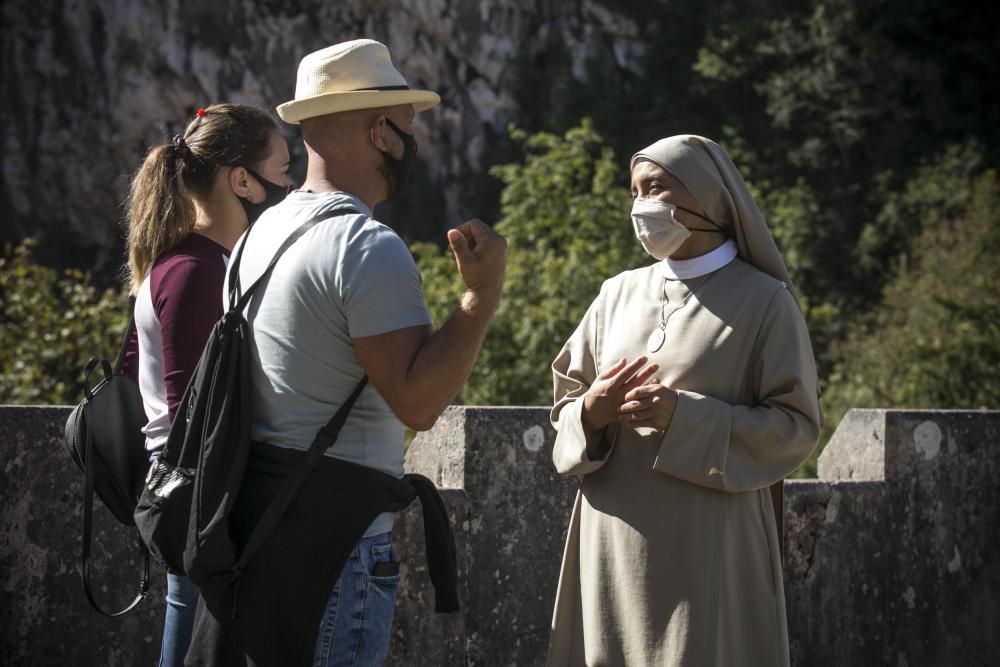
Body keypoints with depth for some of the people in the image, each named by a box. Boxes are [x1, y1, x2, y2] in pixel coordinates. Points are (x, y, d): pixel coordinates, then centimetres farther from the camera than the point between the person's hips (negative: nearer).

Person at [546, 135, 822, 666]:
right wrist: (591, 412, -9)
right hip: (612, 547, 4)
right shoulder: (618, 294, 11)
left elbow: (797, 427, -7)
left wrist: (684, 416, -17)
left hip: (709, 548, -4)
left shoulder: (764, 301, -2)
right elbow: (565, 408, 14)